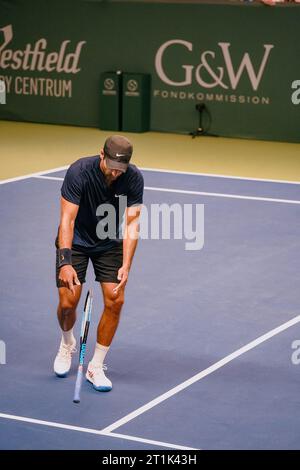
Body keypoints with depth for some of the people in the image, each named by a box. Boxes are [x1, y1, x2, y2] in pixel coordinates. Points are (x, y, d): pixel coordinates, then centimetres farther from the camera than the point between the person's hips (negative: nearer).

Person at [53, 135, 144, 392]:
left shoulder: (134, 178, -21)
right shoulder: (79, 172, -29)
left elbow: (131, 225, -22)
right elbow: (67, 220, -30)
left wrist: (126, 266, -32)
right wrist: (65, 262, -40)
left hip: (110, 243, 2)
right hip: (75, 240, -2)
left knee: (115, 300, -10)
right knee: (68, 302, -10)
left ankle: (96, 367, 5)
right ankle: (67, 344, 26)